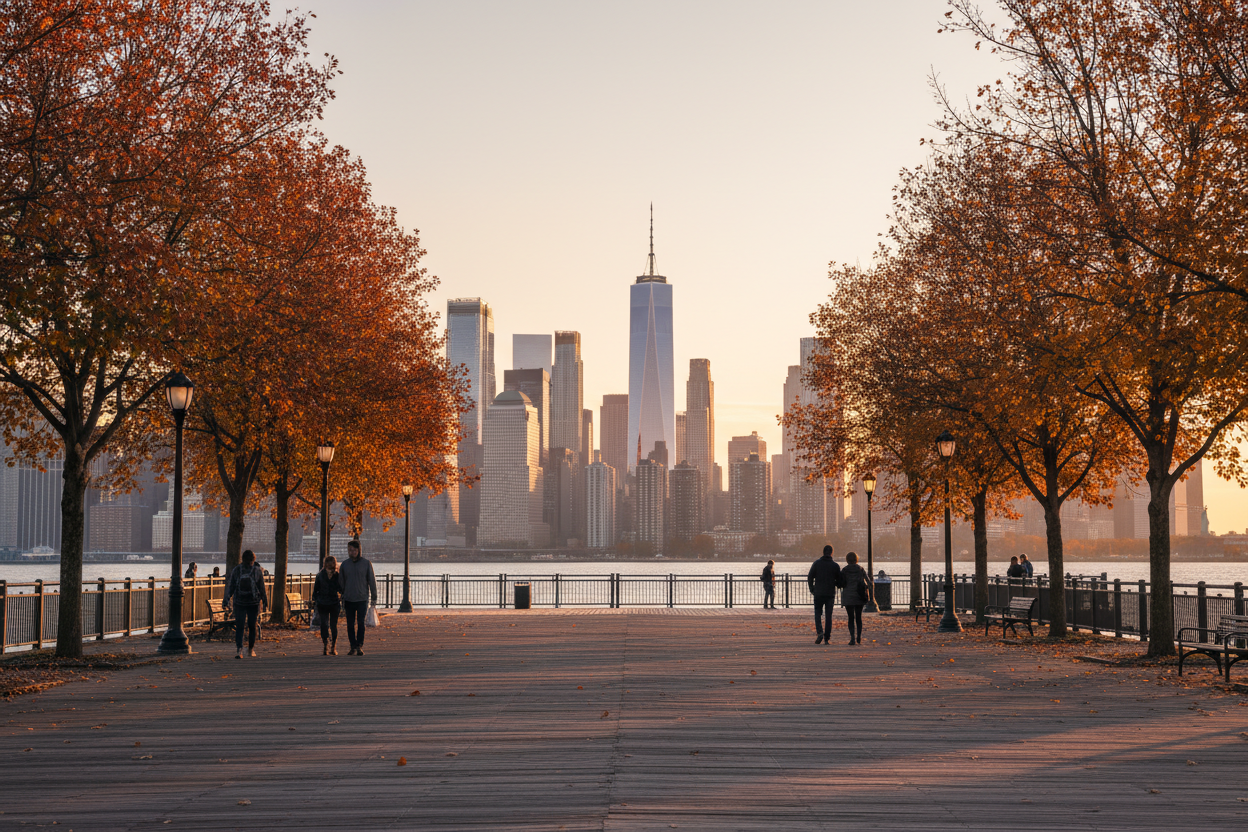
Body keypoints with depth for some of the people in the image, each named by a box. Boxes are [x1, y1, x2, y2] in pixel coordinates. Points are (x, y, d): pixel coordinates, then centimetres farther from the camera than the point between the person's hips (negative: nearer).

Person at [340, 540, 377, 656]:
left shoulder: (366, 563, -2)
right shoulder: (345, 564, 5)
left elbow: (372, 580, 1)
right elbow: (341, 582, 9)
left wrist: (374, 597, 0)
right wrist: (341, 598, 6)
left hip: (362, 598, -3)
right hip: (349, 599, 3)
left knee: (361, 623, -6)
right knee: (350, 624, 4)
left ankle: (360, 646, 3)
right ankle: (353, 647, 10)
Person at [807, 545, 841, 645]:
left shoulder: (816, 563, -2)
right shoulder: (835, 565, -2)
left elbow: (810, 577, -3)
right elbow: (839, 580, 1)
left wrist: (812, 590, 9)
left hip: (818, 594, 0)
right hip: (830, 594, 0)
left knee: (818, 614, 11)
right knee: (828, 616, 6)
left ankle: (819, 632, -12)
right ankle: (827, 638, 4)